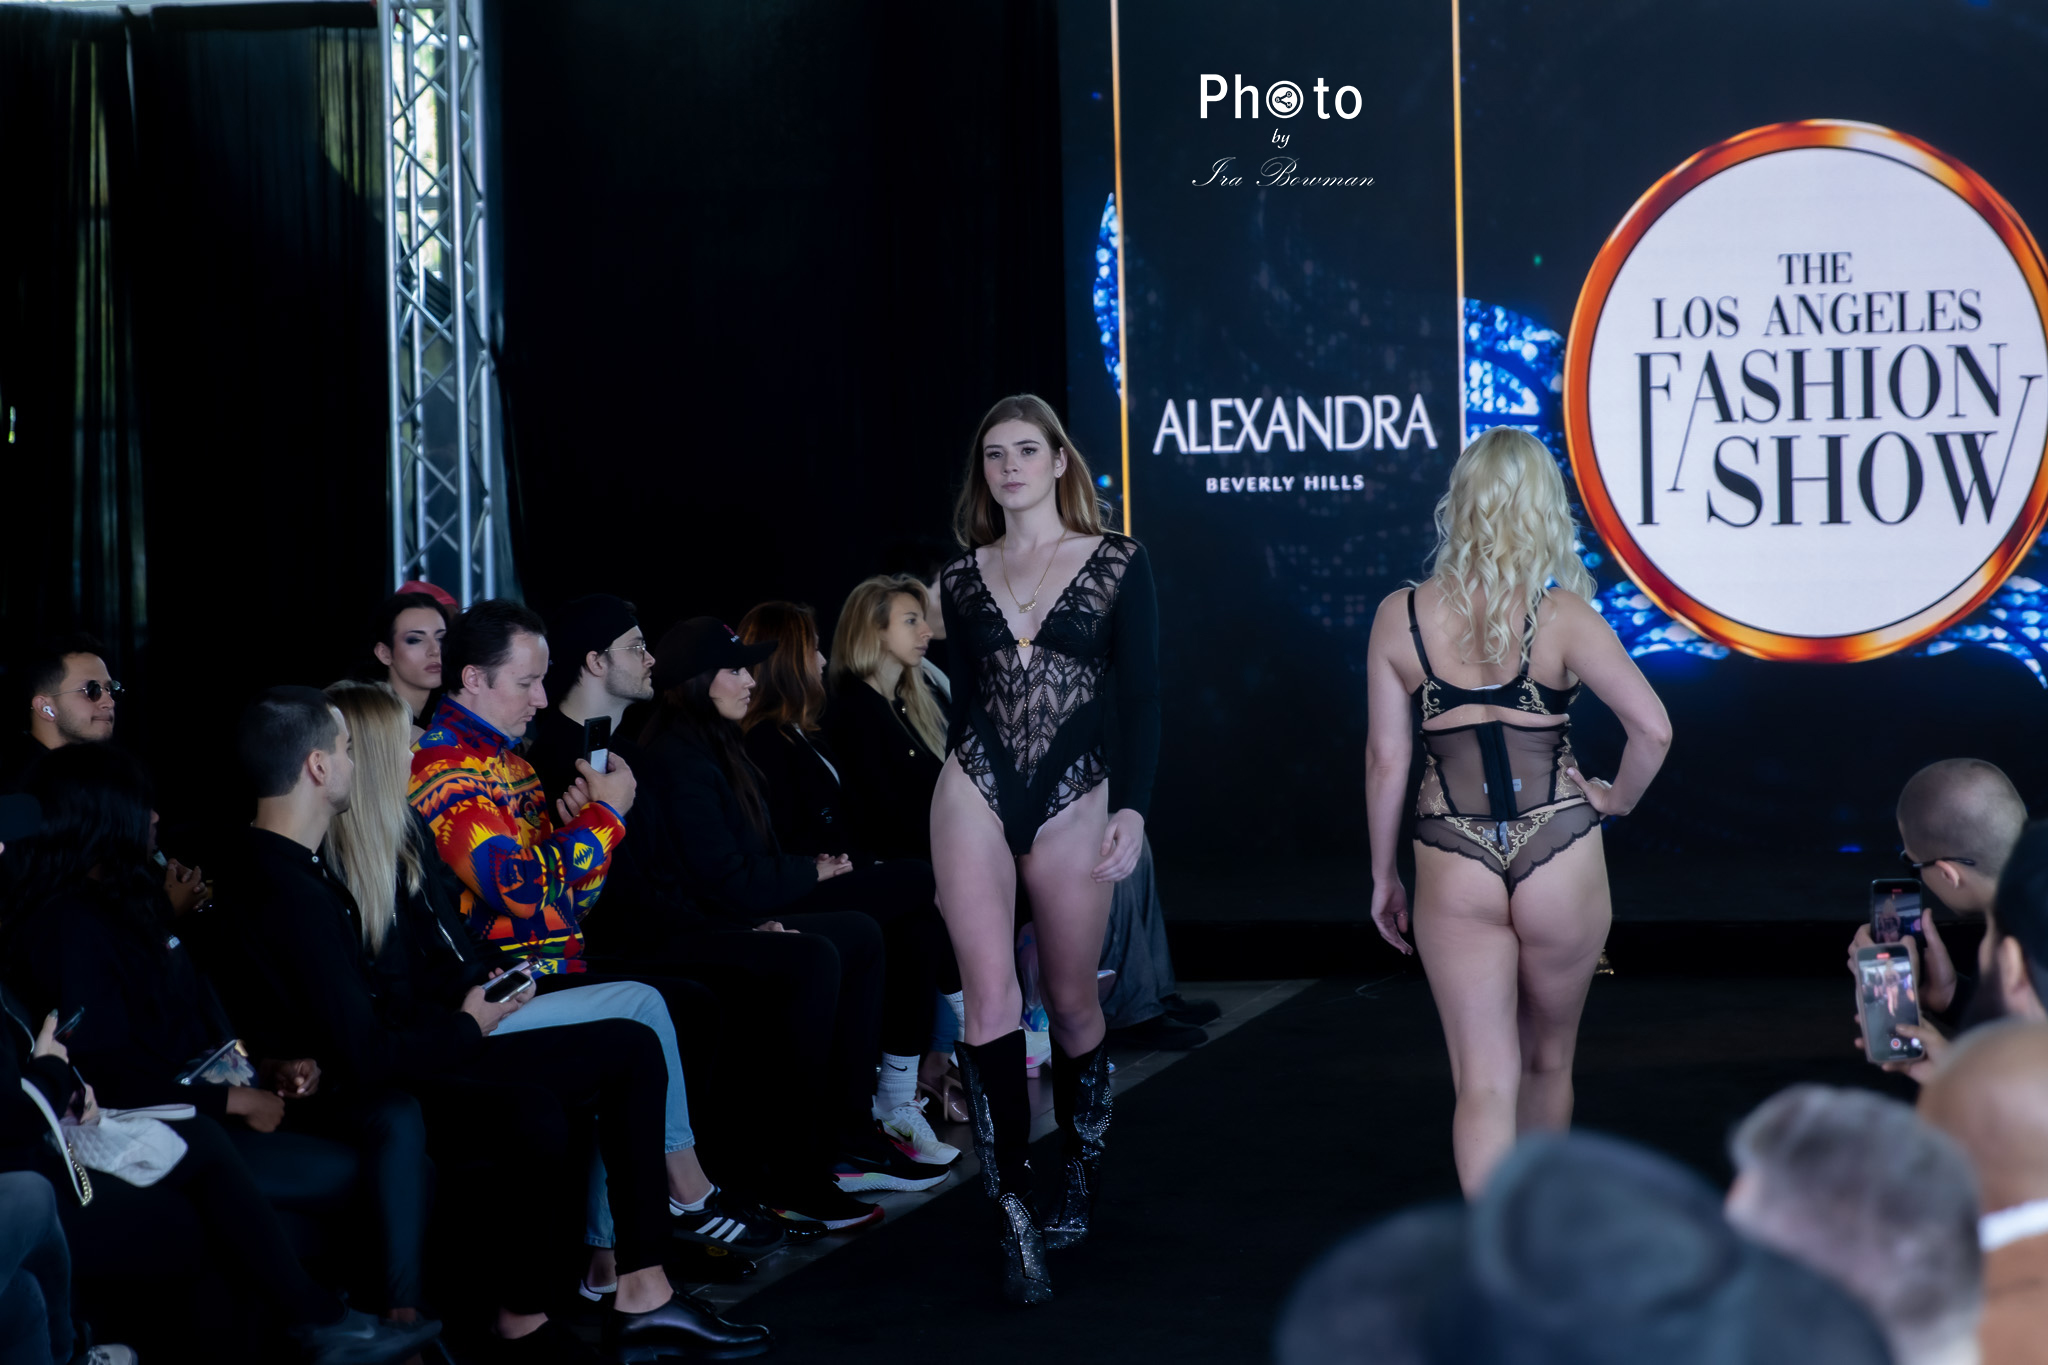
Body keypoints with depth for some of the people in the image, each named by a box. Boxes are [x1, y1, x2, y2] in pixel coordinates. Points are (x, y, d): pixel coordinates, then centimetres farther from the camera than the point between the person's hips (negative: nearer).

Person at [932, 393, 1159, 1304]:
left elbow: (1140, 697, 0)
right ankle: (1015, 1219, -11)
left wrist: (1131, 807, -8)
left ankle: (1080, 1186, 26)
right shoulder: (962, 578, 10)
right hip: (973, 791, 1)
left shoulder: (1116, 565, 3)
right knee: (992, 997, -11)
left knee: (1070, 1003, 7)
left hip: (1073, 799, -1)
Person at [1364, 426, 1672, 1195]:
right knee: (1548, 1062, 22)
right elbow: (1653, 729, -15)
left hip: (1452, 867, 0)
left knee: (1484, 1081, 1)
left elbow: (1385, 761, 0)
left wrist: (1382, 876, 11)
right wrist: (1615, 801, 5)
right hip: (1559, 858, 0)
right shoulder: (1560, 617, -8)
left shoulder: (1400, 617, -3)